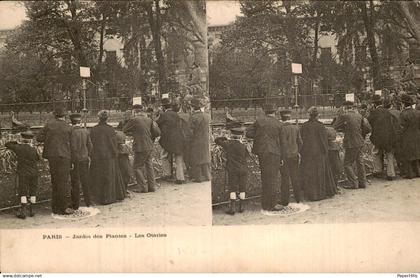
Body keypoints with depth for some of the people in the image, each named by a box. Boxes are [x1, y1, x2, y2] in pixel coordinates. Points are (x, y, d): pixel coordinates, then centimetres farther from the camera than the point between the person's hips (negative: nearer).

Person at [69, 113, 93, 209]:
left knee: (75, 183, 2)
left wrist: (72, 161, -14)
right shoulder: (85, 131, 2)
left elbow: (73, 148, -19)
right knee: (85, 181, 14)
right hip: (85, 159, 5)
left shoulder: (73, 131, -16)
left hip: (75, 160, -5)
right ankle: (88, 202, 21)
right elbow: (90, 145, 7)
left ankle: (75, 205, 7)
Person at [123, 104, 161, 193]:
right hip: (150, 147, 6)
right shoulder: (149, 120, 4)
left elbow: (124, 130, 1)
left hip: (140, 148, -6)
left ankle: (143, 187, 2)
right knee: (149, 166, 15)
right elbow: (157, 133, 2)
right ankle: (152, 186, 18)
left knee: (137, 167, 4)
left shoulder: (133, 120, -10)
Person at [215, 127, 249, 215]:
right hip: (243, 169, 1)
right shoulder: (243, 146, -7)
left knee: (232, 188, 0)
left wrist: (226, 139, 18)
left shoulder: (228, 144, -6)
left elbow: (217, 140, 5)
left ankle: (232, 207, -7)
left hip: (233, 170, -1)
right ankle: (241, 207, 14)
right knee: (242, 188, 10)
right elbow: (247, 155, 10)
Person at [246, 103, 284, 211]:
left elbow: (248, 133, 0)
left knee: (265, 178, 14)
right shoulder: (279, 124, -2)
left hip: (262, 152, 3)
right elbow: (281, 142, 2)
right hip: (274, 152, -3)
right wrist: (281, 157, 8)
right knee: (272, 178, 1)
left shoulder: (259, 121, 1)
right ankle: (272, 204, 1)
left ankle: (265, 204, 21)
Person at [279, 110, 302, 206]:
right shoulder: (296, 128, 2)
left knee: (285, 178, 0)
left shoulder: (282, 128, -15)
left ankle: (285, 201, 3)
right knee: (295, 177, 14)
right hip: (294, 156, 5)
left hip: (285, 156, -5)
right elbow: (300, 142, 7)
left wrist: (281, 158, -12)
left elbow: (283, 144, -17)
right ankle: (298, 198, 22)